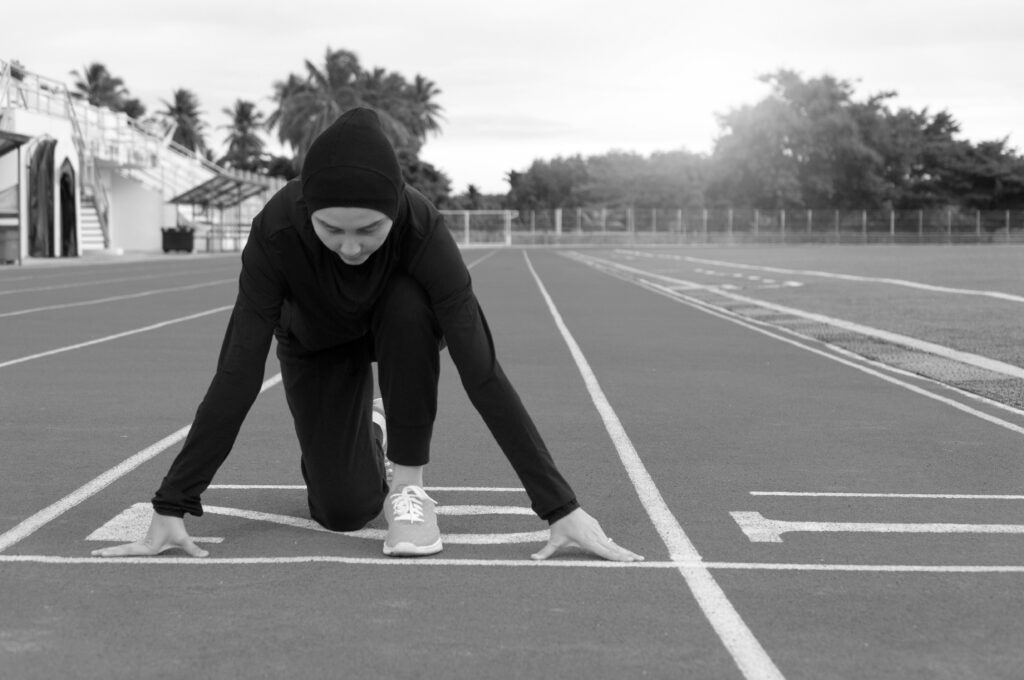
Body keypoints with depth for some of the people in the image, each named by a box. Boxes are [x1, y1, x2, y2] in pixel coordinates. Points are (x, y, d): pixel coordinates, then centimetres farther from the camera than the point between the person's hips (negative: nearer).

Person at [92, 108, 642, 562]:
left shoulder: (421, 229, -39)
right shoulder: (277, 230, -37)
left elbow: (481, 372, -42)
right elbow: (238, 374, -36)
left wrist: (561, 509, -46)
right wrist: (170, 509, -40)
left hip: (399, 327, 0)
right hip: (317, 343, 1)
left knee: (408, 306, -37)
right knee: (343, 511, -11)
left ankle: (408, 485, -18)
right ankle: (366, 428, 24)